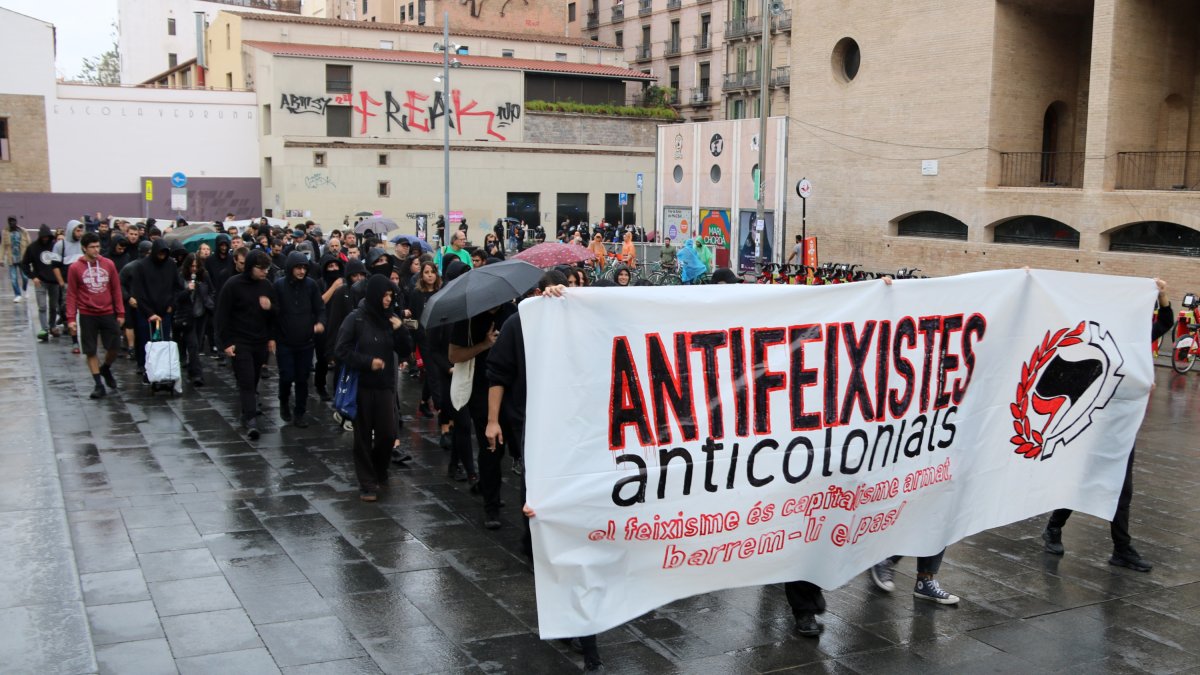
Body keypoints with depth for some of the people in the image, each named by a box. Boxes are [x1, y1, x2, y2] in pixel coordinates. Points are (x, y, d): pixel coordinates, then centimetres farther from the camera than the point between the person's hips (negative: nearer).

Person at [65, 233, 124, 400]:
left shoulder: (108, 264, 2)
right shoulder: (75, 268, -4)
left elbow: (116, 290, 7)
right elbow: (71, 294, -1)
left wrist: (120, 313, 5)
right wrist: (71, 319, -7)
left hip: (108, 314, 2)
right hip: (87, 316, -2)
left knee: (115, 347, 3)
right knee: (90, 351, 2)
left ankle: (106, 369, 33)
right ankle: (99, 385, 11)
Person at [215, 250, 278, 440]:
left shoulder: (267, 286, 5)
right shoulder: (233, 285, -10)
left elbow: (274, 314, 15)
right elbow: (222, 315, -8)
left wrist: (272, 337, 3)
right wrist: (226, 343, -11)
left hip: (261, 342, 5)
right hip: (240, 342, -5)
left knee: (254, 380, 10)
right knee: (246, 380, -10)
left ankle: (249, 409, 24)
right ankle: (250, 419, -13)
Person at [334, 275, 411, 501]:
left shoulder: (390, 319, 5)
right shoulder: (356, 319, -6)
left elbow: (404, 353, 6)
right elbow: (341, 350, -7)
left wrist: (399, 331, -10)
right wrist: (368, 361, -16)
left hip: (385, 385, 3)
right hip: (361, 385, -3)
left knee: (388, 434, 1)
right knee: (364, 435, 3)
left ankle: (379, 473, 27)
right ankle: (367, 483, 14)